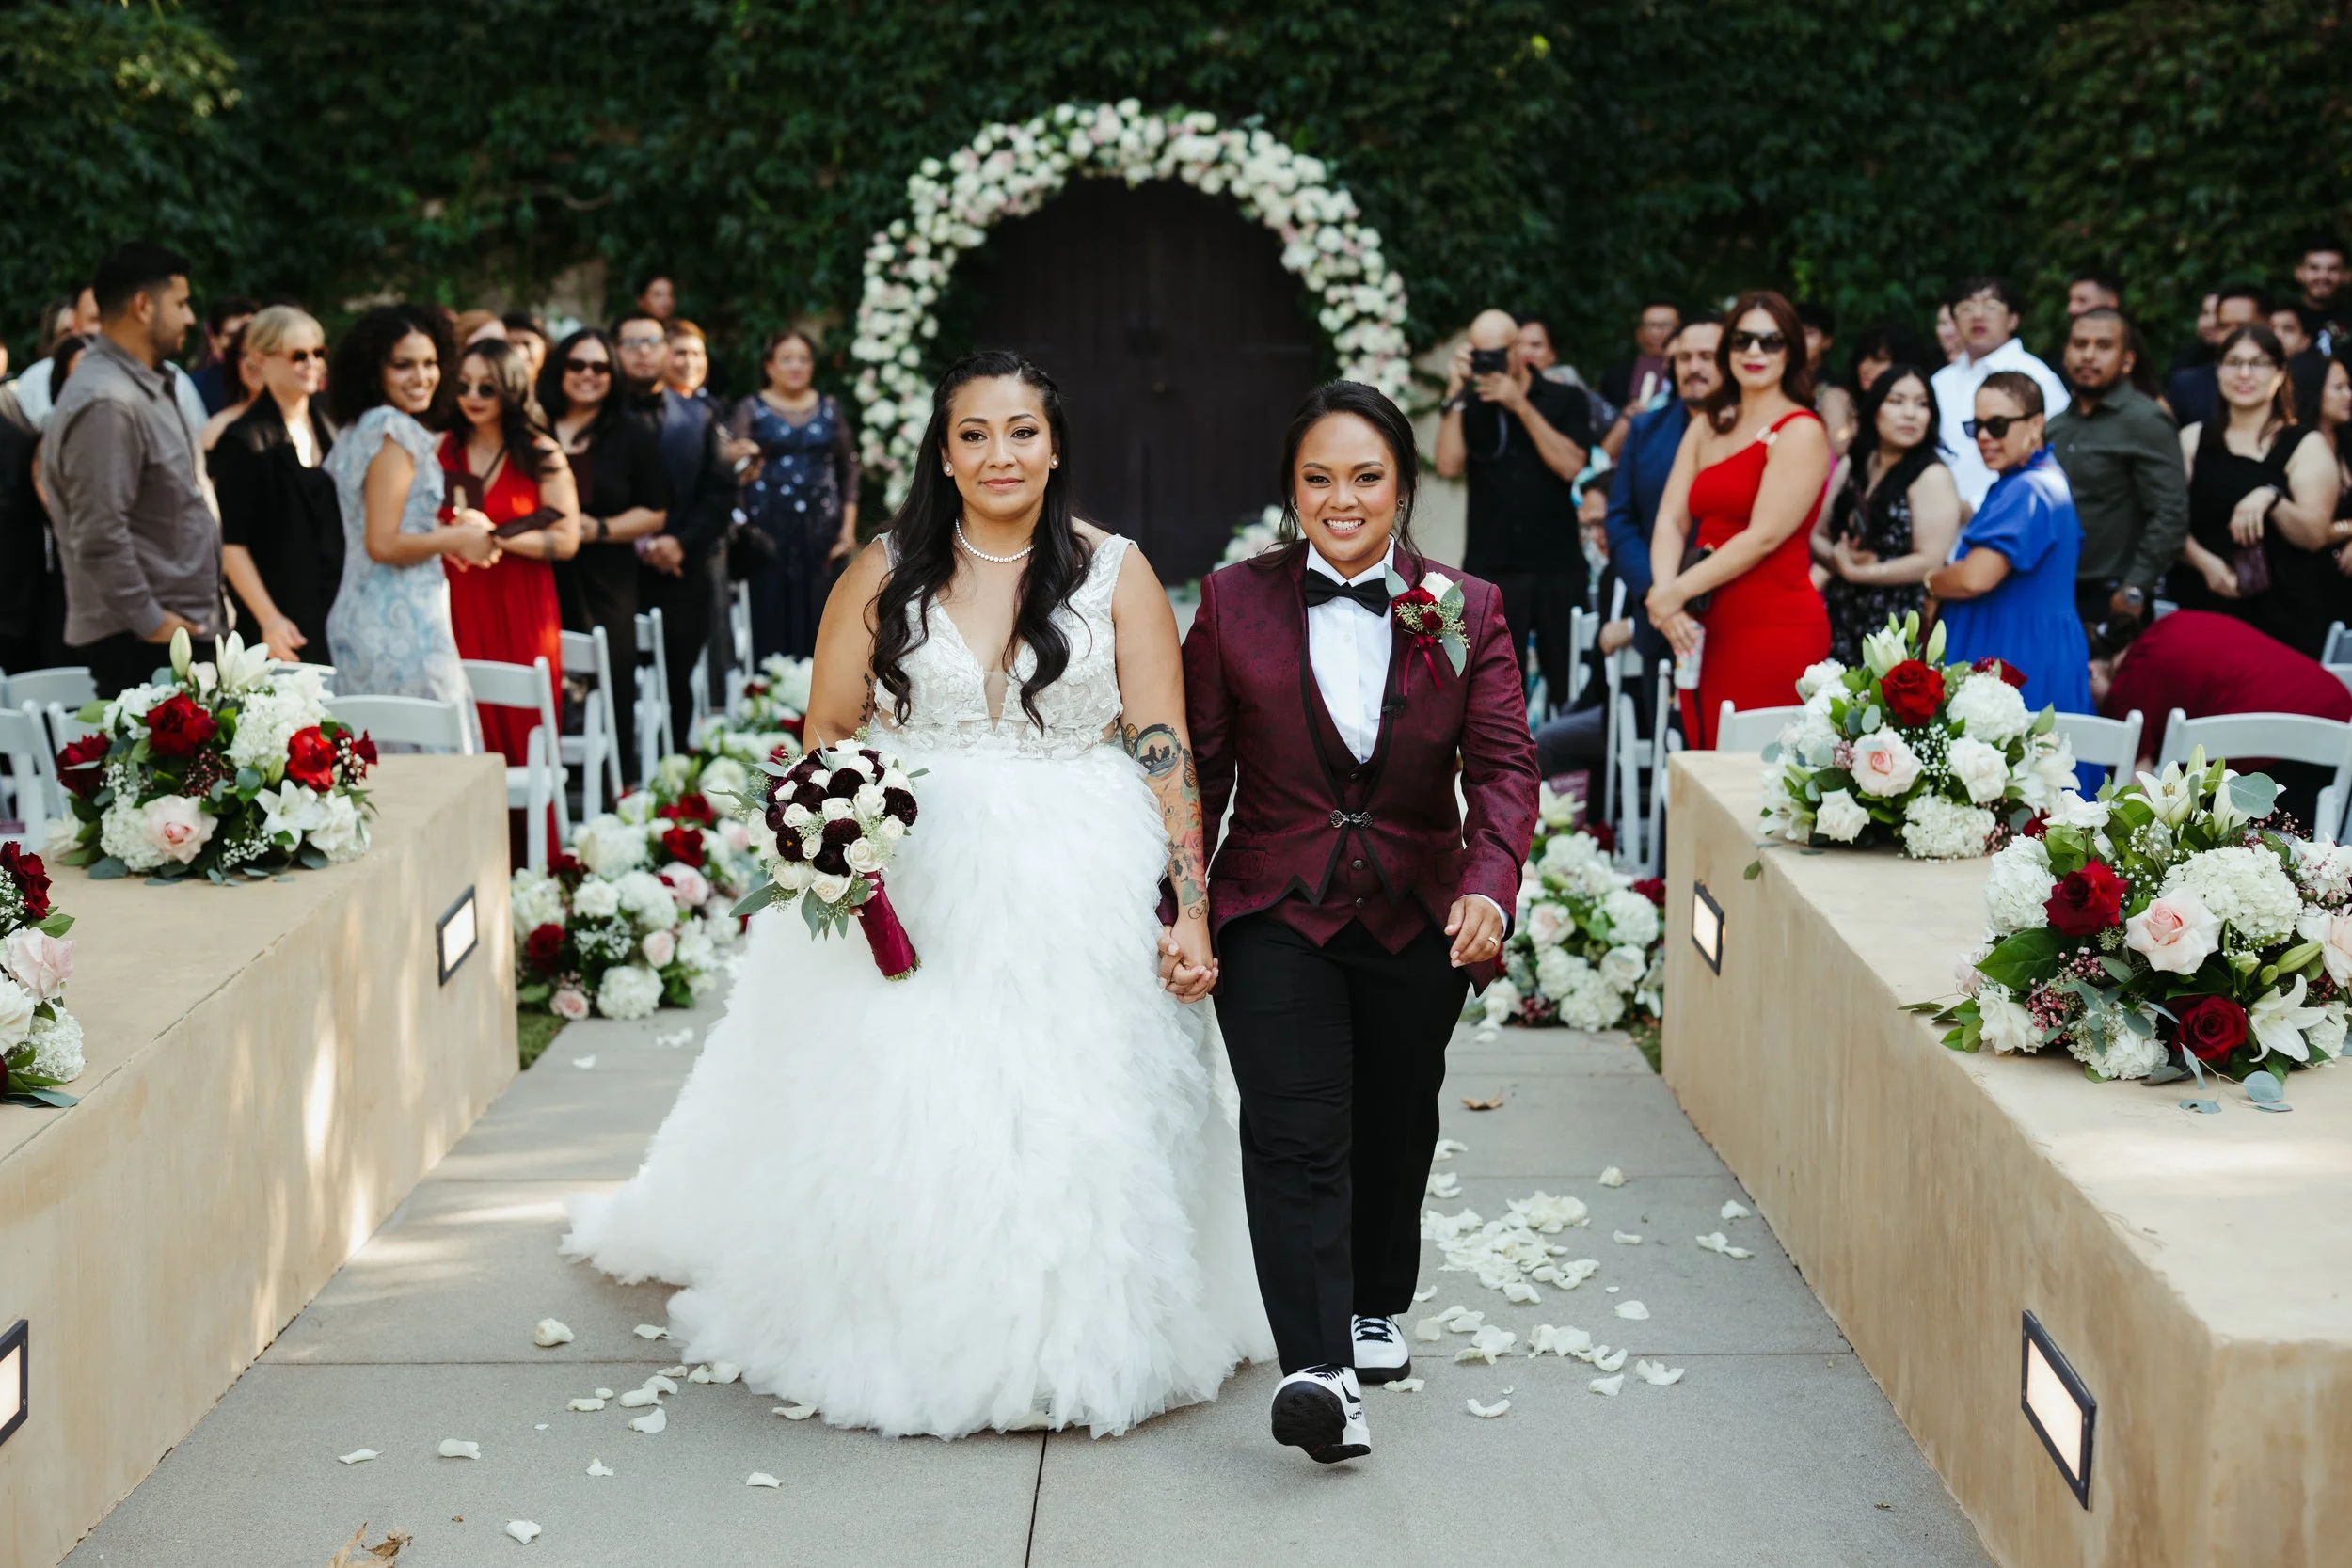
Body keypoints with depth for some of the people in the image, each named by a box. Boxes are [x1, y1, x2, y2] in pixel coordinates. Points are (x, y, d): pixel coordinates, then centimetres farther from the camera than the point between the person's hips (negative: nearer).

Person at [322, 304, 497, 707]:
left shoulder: (356, 431, 16)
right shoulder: (396, 430, -13)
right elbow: (383, 544, -19)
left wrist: (445, 531, 15)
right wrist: (458, 539, -7)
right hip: (401, 623, -10)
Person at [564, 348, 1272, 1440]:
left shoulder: (1116, 574, 2)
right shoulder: (885, 574, 5)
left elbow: (1165, 751, -3)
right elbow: (827, 737, 8)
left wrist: (1191, 908, -10)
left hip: (1077, 899, -1)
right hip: (912, 888, 1)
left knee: (1071, 1121, 2)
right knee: (897, 1117, 3)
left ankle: (1075, 1339, 20)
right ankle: (907, 1331, 21)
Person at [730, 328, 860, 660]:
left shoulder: (829, 409, 13)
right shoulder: (750, 410, 4)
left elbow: (849, 470, 13)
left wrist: (849, 527, 5)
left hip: (821, 532, 2)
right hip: (769, 530, -2)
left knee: (819, 623, 0)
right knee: (772, 622, -6)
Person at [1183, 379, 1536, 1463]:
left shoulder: (1468, 611, -1)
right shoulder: (1233, 603, -2)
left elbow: (1503, 764, -8)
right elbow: (1199, 768, 0)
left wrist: (1489, 884, -25)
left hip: (1415, 921, 2)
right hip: (1275, 915, -2)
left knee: (1395, 1128, 18)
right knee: (1295, 1134, -15)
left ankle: (1376, 1308, 41)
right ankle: (1318, 1369, -21)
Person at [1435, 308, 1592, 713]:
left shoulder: (1565, 401, 6)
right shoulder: (1470, 408, 9)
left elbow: (1570, 466, -8)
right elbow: (1448, 466, -5)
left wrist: (1521, 406, -10)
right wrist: (1455, 396, -7)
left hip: (1557, 568, -1)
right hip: (1490, 571, 1)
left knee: (1569, 686, 0)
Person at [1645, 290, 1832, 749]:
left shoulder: (1801, 432, -4)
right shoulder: (1707, 426, 16)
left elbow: (1764, 536, -13)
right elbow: (1670, 521, 8)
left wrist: (1675, 594, -11)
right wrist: (1665, 595, -11)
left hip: (1775, 629, -6)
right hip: (1705, 629, 6)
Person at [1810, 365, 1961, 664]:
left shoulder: (1932, 476, -6)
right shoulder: (1851, 465, 11)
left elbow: (1930, 562, -14)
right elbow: (1818, 534, 14)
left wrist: (1854, 572, -11)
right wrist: (1835, 560, -8)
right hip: (1841, 625, 5)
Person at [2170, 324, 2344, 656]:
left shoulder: (2306, 445, 3)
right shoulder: (2193, 440, 10)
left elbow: (2315, 536, -6)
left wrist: (2271, 498, -23)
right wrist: (2206, 562, -13)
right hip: (2205, 606, 2)